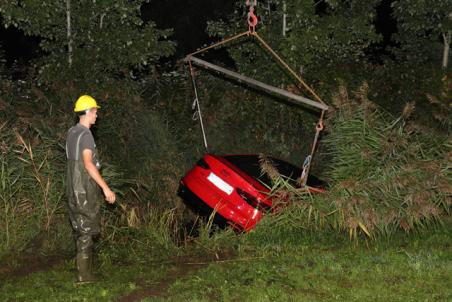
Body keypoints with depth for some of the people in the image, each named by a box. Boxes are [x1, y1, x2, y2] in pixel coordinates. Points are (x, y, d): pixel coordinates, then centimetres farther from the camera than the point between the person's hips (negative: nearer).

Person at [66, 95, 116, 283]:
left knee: (80, 230, 15)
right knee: (86, 231, -5)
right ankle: (84, 274, -2)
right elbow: (88, 164, -24)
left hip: (74, 190, 9)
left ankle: (84, 269, 23)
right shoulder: (85, 134, -16)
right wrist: (106, 188, -24)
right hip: (85, 190, -9)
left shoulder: (72, 132, 12)